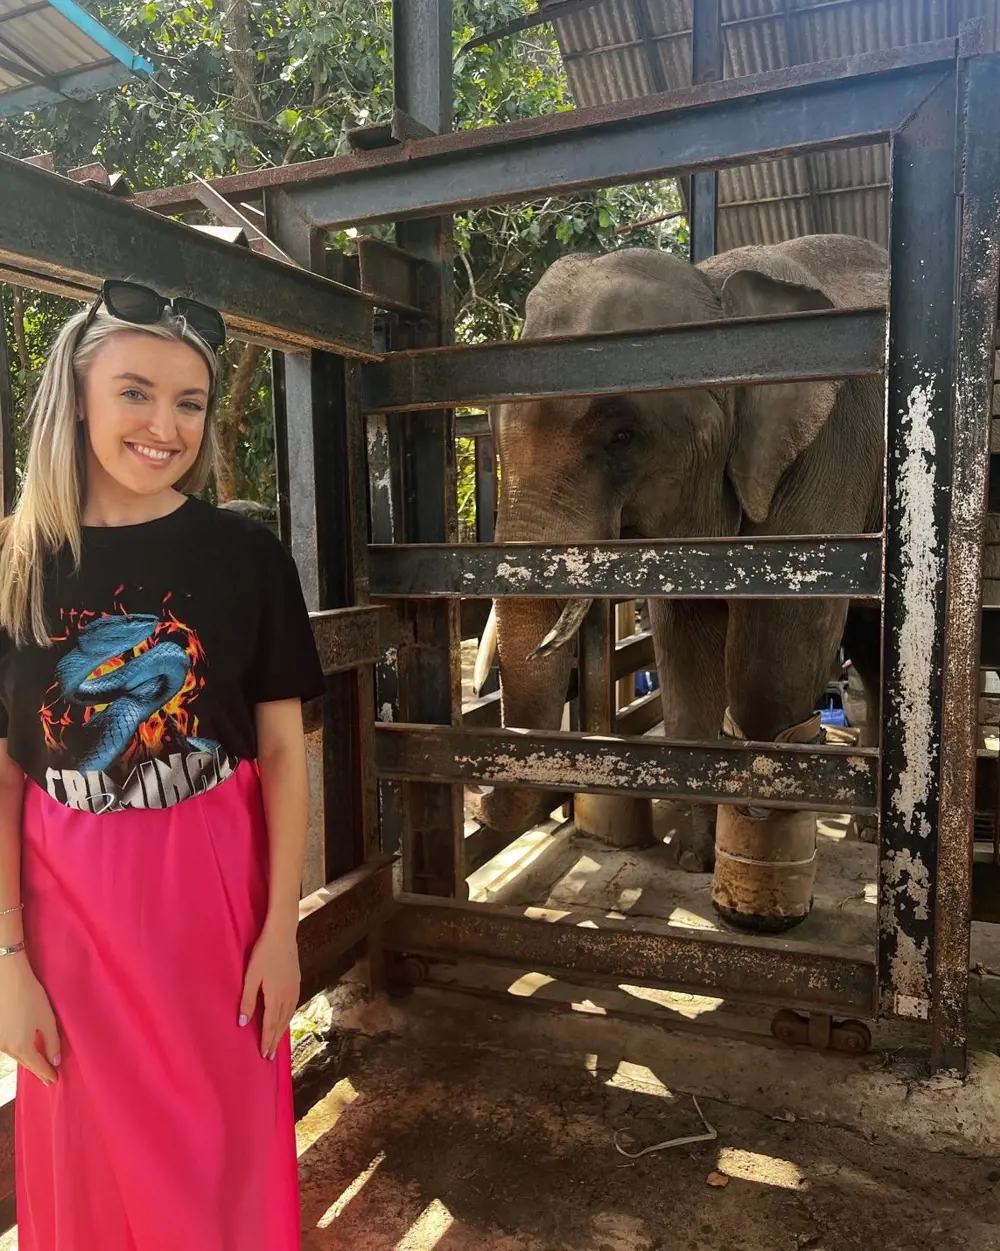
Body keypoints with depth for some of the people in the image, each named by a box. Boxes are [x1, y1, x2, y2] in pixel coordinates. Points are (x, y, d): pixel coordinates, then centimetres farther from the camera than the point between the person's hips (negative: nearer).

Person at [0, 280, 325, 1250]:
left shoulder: (246, 555, -5)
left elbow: (283, 750, -3)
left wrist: (281, 928, -5)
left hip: (216, 884, 0)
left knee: (231, 1147, 15)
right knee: (89, 1164, 18)